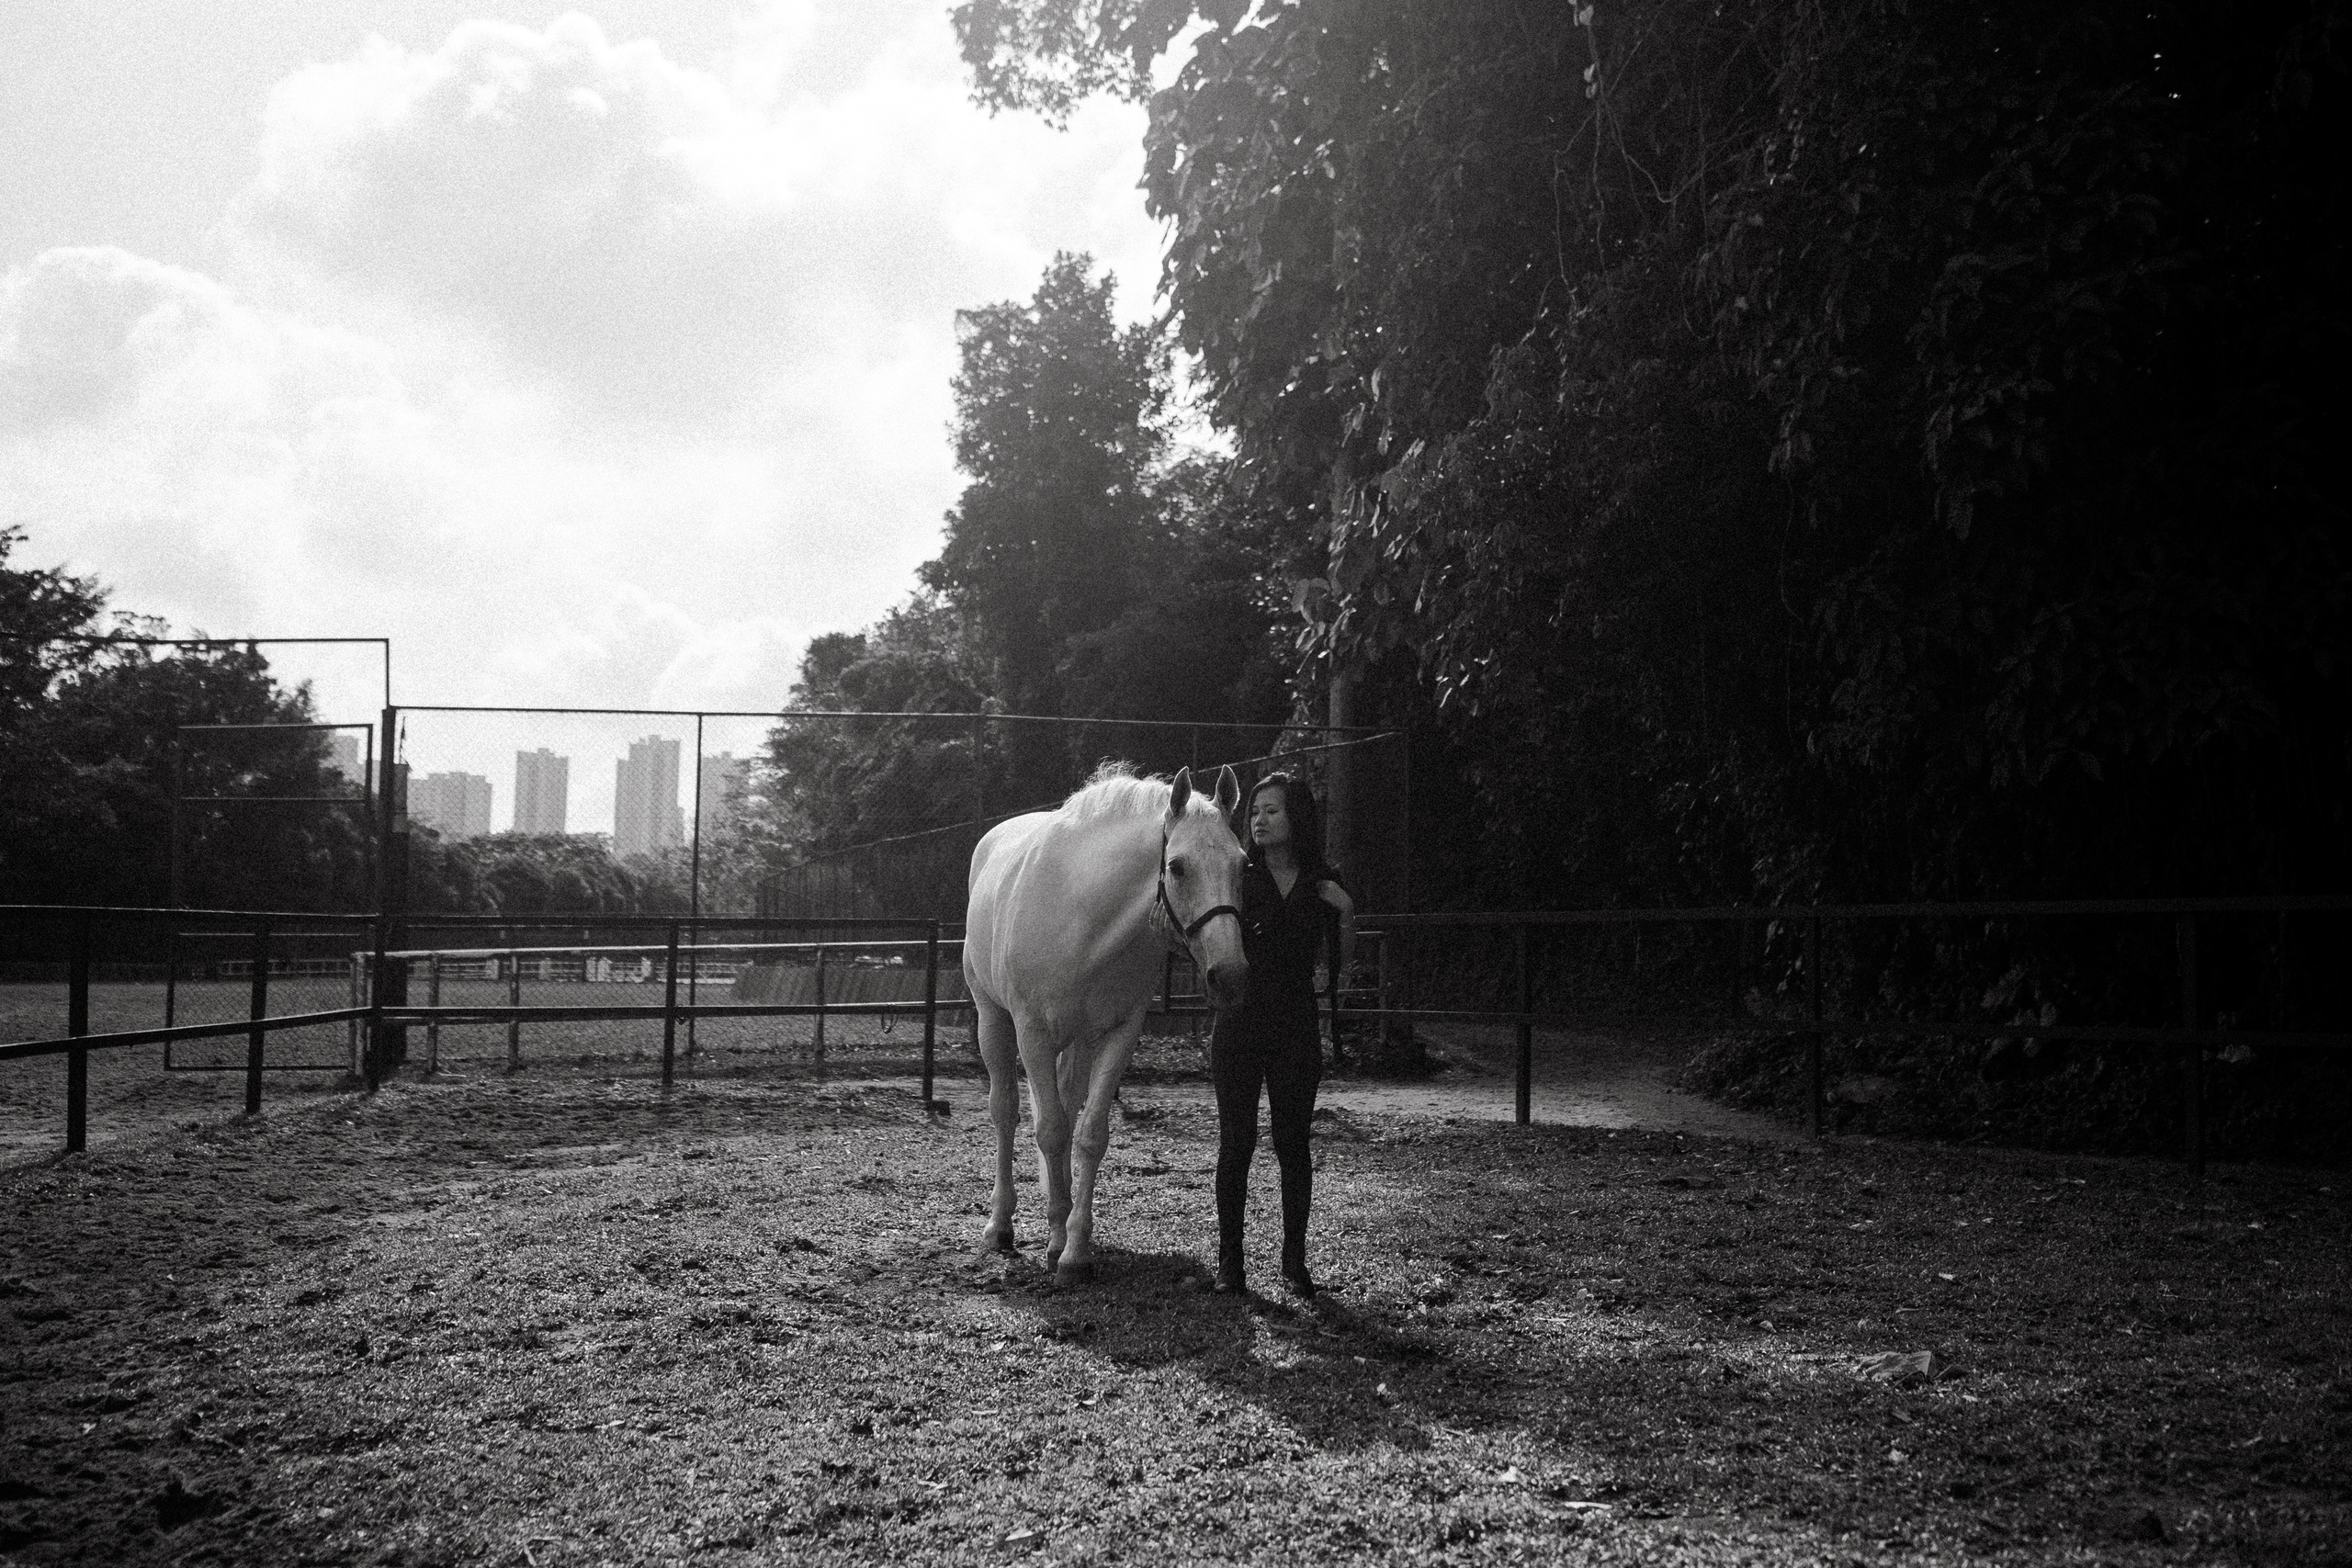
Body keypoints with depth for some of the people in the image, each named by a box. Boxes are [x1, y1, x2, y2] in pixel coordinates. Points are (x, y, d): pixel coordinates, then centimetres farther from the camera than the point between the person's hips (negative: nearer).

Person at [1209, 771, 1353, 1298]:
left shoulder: (1322, 886, 4)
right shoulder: (1234, 874, 0)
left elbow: (1340, 967, 9)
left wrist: (1346, 915, -7)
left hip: (1295, 1027, 1)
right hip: (1239, 1025, -1)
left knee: (1293, 1144, 4)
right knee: (1236, 1142, 1)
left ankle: (1295, 1260, 14)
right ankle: (1229, 1260, 10)